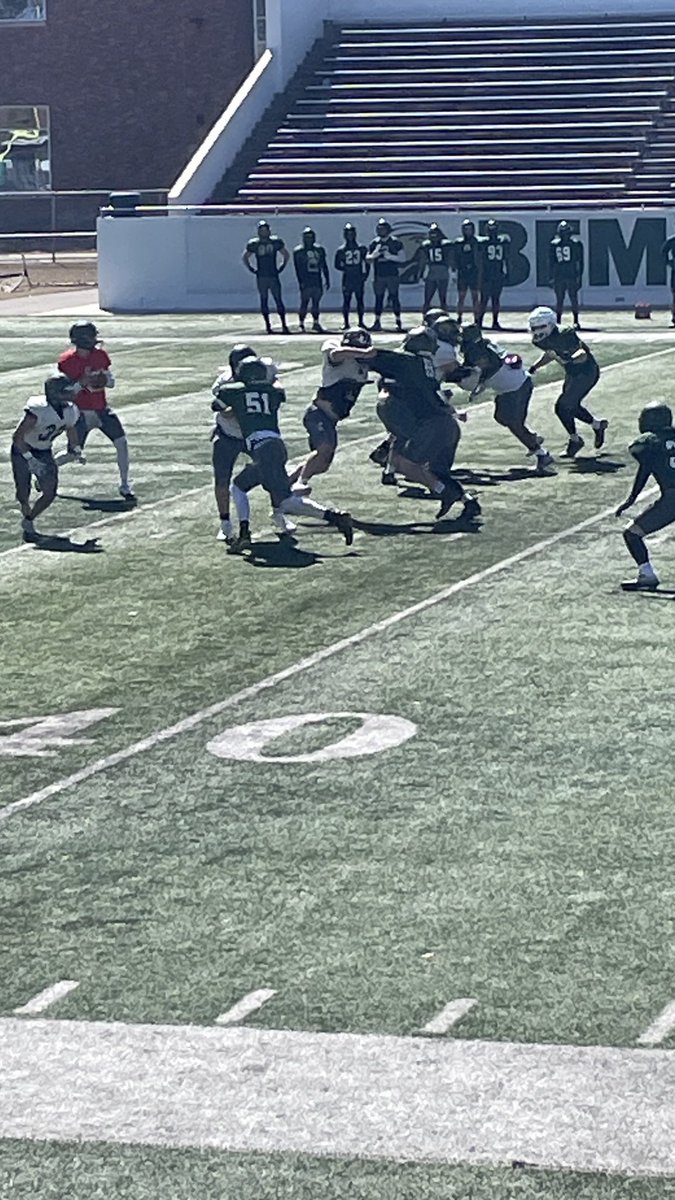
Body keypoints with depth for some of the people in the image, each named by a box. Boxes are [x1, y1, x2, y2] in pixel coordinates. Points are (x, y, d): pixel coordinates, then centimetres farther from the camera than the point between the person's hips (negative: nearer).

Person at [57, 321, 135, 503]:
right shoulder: (66, 361, -14)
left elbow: (111, 382, 6)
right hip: (82, 413, -4)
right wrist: (82, 382, -26)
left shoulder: (100, 355, -2)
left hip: (102, 409, 4)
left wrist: (103, 379, -17)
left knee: (121, 442, -9)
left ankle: (125, 486, 3)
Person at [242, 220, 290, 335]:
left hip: (274, 276, 0)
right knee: (264, 301, 2)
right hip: (261, 277, 0)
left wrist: (282, 267, 6)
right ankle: (268, 325, 6)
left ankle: (284, 325, -4)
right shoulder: (254, 244, 2)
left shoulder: (276, 242, 3)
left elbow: (286, 255, 16)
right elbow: (245, 258, 14)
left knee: (278, 300, -5)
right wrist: (251, 269, 5)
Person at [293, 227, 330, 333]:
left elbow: (324, 266, 16)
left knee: (316, 303, 6)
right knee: (304, 303, -7)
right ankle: (301, 324, -2)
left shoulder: (319, 250, 12)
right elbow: (298, 268, -4)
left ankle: (316, 323, 13)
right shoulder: (298, 251, -1)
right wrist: (300, 282, -12)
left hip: (317, 281, 4)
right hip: (306, 282, -4)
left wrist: (327, 280, 13)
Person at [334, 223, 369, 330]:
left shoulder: (362, 248, 6)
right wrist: (345, 269, -10)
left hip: (359, 278, 1)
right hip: (347, 279, -1)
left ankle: (361, 322, 8)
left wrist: (365, 274, -1)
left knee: (360, 300, 2)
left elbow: (367, 263, 10)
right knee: (346, 300, -1)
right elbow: (337, 265, 6)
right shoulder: (341, 250, 3)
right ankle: (345, 322, 4)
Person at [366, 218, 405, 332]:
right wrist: (374, 255, -9)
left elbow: (402, 257, -3)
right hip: (379, 275, 3)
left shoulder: (395, 242, 0)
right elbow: (367, 259, 13)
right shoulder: (374, 243, 9)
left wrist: (390, 256, -16)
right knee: (378, 298, 5)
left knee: (394, 298, -5)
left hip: (392, 275, -3)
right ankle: (377, 321, 10)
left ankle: (398, 321, -2)